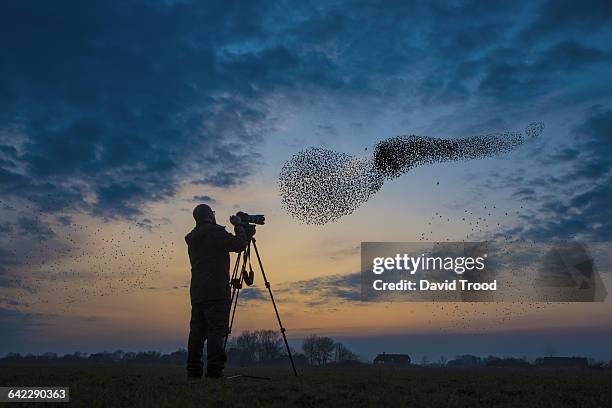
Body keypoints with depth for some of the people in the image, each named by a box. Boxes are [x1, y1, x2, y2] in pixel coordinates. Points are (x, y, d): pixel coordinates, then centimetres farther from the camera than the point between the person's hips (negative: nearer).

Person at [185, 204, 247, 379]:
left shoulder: (192, 239, 19)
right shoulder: (215, 233, -6)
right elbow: (239, 245, -9)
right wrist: (238, 225, 4)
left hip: (197, 292, 8)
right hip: (216, 292, -8)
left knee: (197, 331, 7)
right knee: (216, 330, -7)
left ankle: (193, 370, 8)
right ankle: (214, 369, -10)